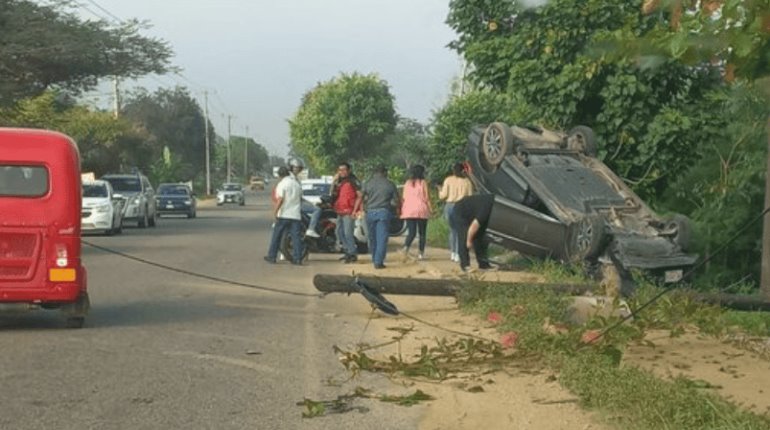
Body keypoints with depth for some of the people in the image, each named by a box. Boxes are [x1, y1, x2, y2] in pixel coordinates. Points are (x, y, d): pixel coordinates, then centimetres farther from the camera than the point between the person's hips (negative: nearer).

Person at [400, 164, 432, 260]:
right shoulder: (423, 182, -2)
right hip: (421, 210, -3)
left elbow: (404, 197, 9)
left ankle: (406, 247, -23)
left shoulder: (407, 183, 8)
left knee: (411, 232, 3)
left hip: (409, 210, 3)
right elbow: (426, 197, -3)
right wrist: (430, 208, 5)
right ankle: (421, 253, 5)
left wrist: (402, 210, 15)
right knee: (422, 232, 7)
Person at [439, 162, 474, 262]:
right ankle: (457, 255, -5)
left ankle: (452, 253, 13)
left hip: (449, 206, 1)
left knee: (452, 230, 17)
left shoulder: (448, 180, 1)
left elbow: (443, 196, -2)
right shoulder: (467, 181, 4)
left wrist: (440, 191, 18)